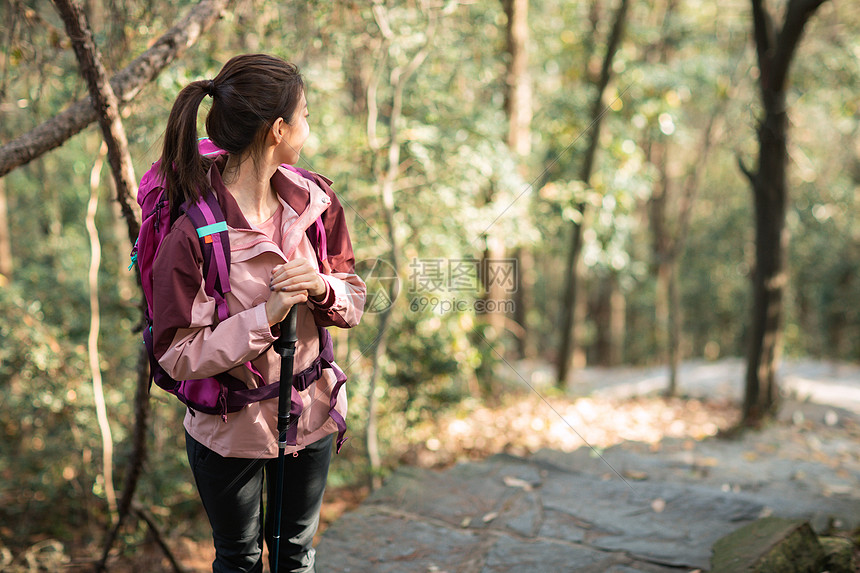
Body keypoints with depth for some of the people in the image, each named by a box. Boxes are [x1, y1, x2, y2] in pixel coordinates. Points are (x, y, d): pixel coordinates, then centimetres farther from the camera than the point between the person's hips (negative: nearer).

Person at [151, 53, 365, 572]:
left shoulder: (313, 199, -8)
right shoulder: (190, 232, -24)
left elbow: (354, 301, -1)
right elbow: (178, 356, -22)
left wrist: (322, 288, -22)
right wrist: (267, 315, -30)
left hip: (312, 412, 5)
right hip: (230, 428, -4)